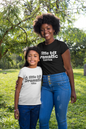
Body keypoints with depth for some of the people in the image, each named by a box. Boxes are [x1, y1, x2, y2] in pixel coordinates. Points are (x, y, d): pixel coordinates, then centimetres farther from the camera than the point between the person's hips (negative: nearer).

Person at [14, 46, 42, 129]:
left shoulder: (40, 70, 4)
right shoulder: (23, 71, -5)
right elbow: (18, 89, -3)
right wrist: (16, 108, -5)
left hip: (36, 104, 3)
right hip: (23, 105, -3)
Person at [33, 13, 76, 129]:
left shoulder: (61, 46, -4)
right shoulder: (40, 47, 10)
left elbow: (68, 69, -2)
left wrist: (73, 90, -1)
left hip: (61, 83, -4)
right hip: (45, 85, 4)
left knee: (61, 118, 5)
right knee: (42, 119, 3)